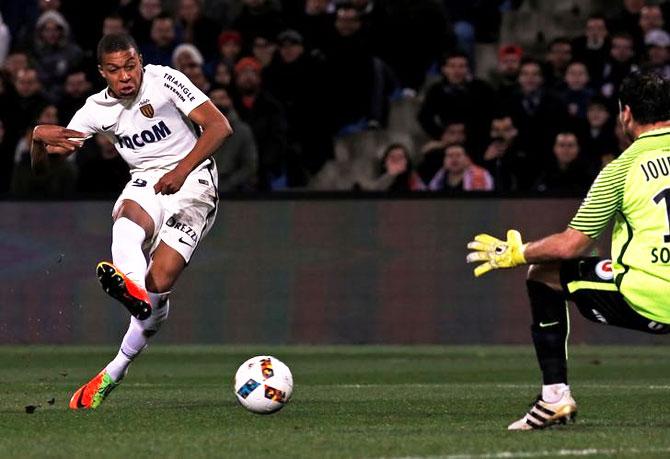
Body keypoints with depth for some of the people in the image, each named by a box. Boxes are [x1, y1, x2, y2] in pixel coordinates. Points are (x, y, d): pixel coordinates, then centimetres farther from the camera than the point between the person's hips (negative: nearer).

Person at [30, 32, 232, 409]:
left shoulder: (165, 81, -10)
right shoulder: (98, 109, 2)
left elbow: (219, 126, -14)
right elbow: (42, 165, 5)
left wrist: (182, 170, -25)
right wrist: (40, 138, -20)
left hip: (191, 181, -3)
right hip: (145, 181, 3)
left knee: (161, 282, -20)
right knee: (128, 218, -37)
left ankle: (115, 372, -12)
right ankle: (133, 286, -69)